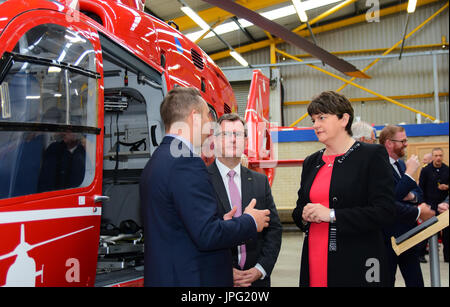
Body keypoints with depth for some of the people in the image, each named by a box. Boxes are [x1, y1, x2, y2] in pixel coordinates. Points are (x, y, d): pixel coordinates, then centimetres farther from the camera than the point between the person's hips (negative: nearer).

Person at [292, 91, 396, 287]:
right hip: (315, 262, 5)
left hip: (356, 265, -5)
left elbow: (385, 211, -12)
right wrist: (304, 216, -4)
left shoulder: (372, 155, -4)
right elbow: (299, 210, 20)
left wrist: (332, 215, -17)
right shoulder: (311, 162, 14)